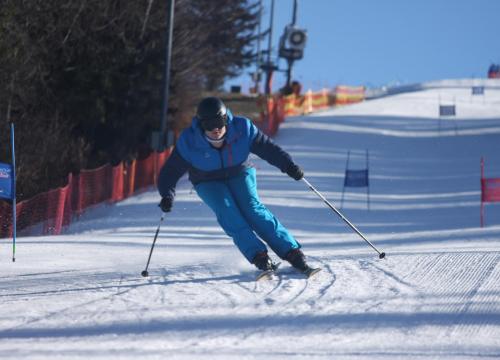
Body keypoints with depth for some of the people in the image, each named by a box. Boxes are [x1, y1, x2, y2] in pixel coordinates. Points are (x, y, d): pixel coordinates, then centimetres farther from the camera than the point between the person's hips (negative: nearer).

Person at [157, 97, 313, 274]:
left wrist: (289, 166, -32)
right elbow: (171, 171, -18)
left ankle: (292, 252, -25)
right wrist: (167, 195, -34)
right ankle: (258, 256, -31)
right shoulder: (189, 142, -24)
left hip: (240, 174, 0)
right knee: (227, 212, -26)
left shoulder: (242, 129, -22)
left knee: (252, 208, -22)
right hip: (209, 184, 0)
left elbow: (268, 148, -18)